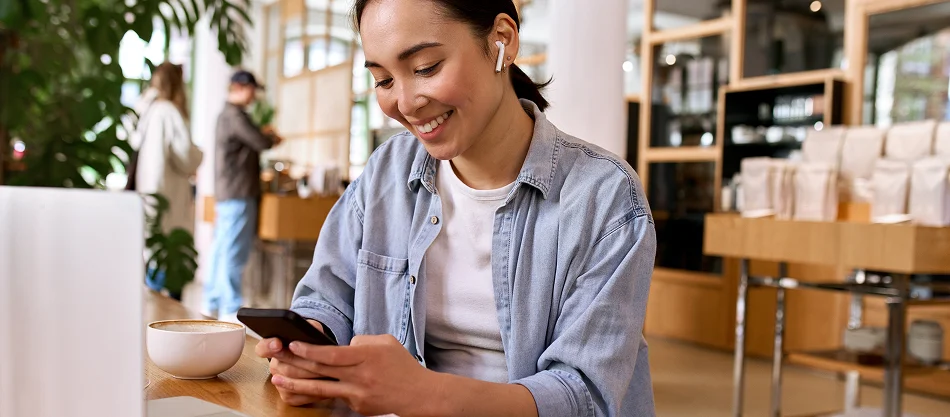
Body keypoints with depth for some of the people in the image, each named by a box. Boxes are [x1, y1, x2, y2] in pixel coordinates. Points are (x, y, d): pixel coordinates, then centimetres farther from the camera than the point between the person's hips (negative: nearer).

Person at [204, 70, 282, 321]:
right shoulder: (235, 115, -13)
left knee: (221, 251, 14)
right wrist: (273, 138, 4)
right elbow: (262, 143, -16)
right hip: (238, 193, -10)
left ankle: (212, 304, 20)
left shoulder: (226, 114, 20)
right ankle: (230, 309, -6)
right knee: (234, 253, -8)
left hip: (226, 194, 11)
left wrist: (264, 135, 11)